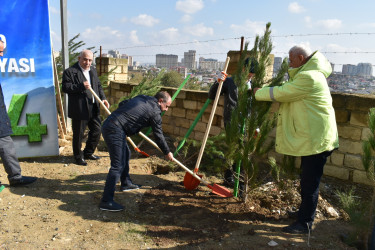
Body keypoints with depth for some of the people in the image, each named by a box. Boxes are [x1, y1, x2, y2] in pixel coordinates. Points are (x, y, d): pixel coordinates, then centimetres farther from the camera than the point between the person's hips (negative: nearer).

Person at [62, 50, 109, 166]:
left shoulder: (93, 70, 15)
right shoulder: (70, 72, -8)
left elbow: (98, 86, 19)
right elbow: (65, 88, -15)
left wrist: (103, 98, 5)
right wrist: (81, 86, -27)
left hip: (94, 108, 7)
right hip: (79, 109, -7)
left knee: (97, 130, 13)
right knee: (78, 134, 4)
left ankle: (88, 153, 32)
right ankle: (78, 157, 22)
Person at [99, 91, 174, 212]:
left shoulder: (141, 98, 17)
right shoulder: (155, 112, -5)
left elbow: (122, 104, 24)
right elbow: (158, 135, 2)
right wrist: (167, 152, 14)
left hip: (108, 124, 10)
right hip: (115, 130, -10)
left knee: (126, 154, 25)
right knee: (117, 165, -9)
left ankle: (126, 183, 41)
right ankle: (106, 201, -7)